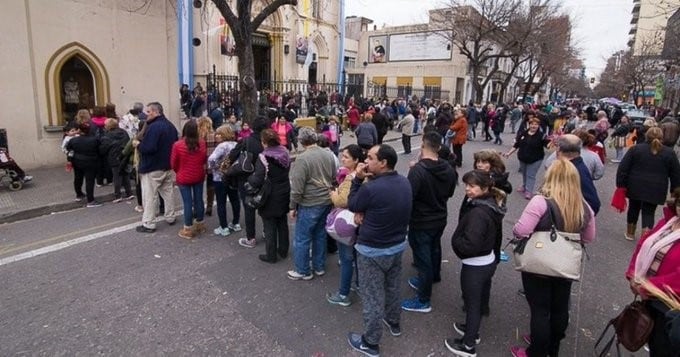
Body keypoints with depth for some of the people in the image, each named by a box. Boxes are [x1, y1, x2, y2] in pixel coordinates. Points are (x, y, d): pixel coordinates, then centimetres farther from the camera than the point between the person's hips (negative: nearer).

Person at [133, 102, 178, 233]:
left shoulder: (154, 127, -20)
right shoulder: (170, 125, 11)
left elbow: (149, 148, -27)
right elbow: (174, 145, 19)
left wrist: (138, 145, -8)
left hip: (152, 168, -9)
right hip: (168, 166, 9)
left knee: (149, 196, -1)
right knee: (168, 192, 16)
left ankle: (148, 224, 4)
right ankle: (170, 218, 26)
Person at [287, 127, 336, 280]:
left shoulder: (302, 158, -18)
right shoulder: (329, 155, 3)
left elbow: (297, 187, -18)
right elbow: (334, 179, 12)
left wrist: (293, 206, -7)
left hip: (309, 205, -7)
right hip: (326, 202, 7)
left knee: (302, 239, 7)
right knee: (320, 235, 19)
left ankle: (303, 271, 18)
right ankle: (319, 266, 30)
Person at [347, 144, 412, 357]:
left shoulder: (371, 188, -29)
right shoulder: (404, 182, -4)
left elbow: (351, 205, -10)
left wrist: (357, 179, -10)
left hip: (373, 251, -7)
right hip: (398, 245, 8)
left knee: (373, 296, 9)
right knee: (393, 287, 27)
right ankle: (394, 322, 50)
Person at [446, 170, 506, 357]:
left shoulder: (478, 212, -29)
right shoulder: (492, 206, 1)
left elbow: (470, 244, -33)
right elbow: (495, 235, 11)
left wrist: (455, 241, -16)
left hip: (475, 266, -9)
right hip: (489, 261, 9)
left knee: (472, 303, 8)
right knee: (479, 300, 25)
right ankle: (472, 330, 47)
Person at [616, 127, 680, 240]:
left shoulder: (635, 149, 0)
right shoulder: (669, 153, 3)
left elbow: (622, 169, -4)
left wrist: (620, 185, 0)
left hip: (635, 187, 0)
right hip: (655, 190, 0)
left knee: (633, 208, 17)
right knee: (649, 213, 6)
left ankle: (630, 233, 30)